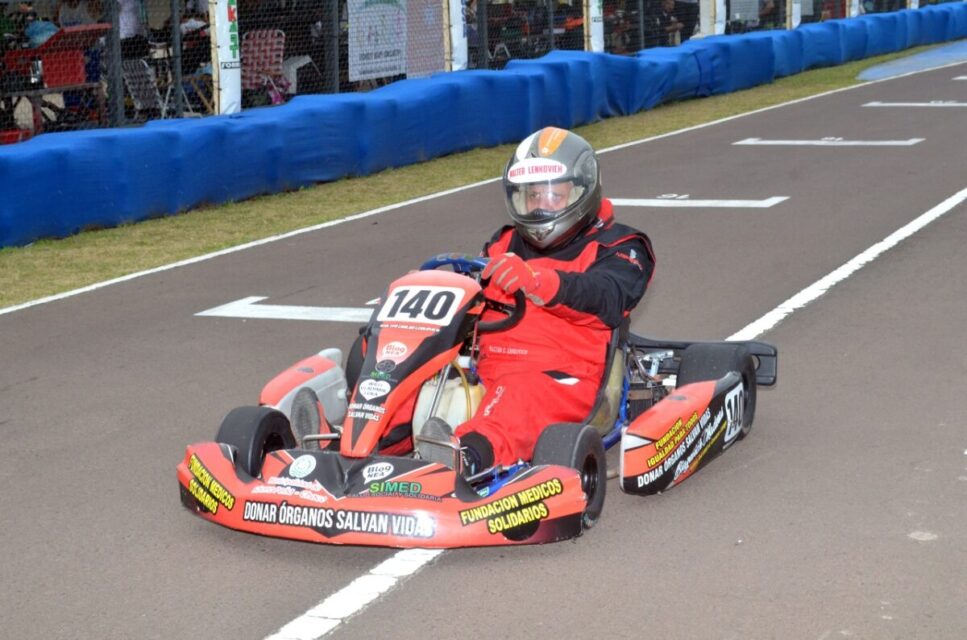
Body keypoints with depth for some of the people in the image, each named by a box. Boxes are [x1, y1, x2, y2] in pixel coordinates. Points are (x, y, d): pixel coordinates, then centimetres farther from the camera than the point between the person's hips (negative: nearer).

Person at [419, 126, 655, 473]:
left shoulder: (616, 249, 11)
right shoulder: (504, 247, 28)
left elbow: (606, 298, -12)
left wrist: (538, 281, -31)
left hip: (562, 378, -5)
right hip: (486, 372, 6)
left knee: (519, 395, -41)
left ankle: (471, 452, -69)